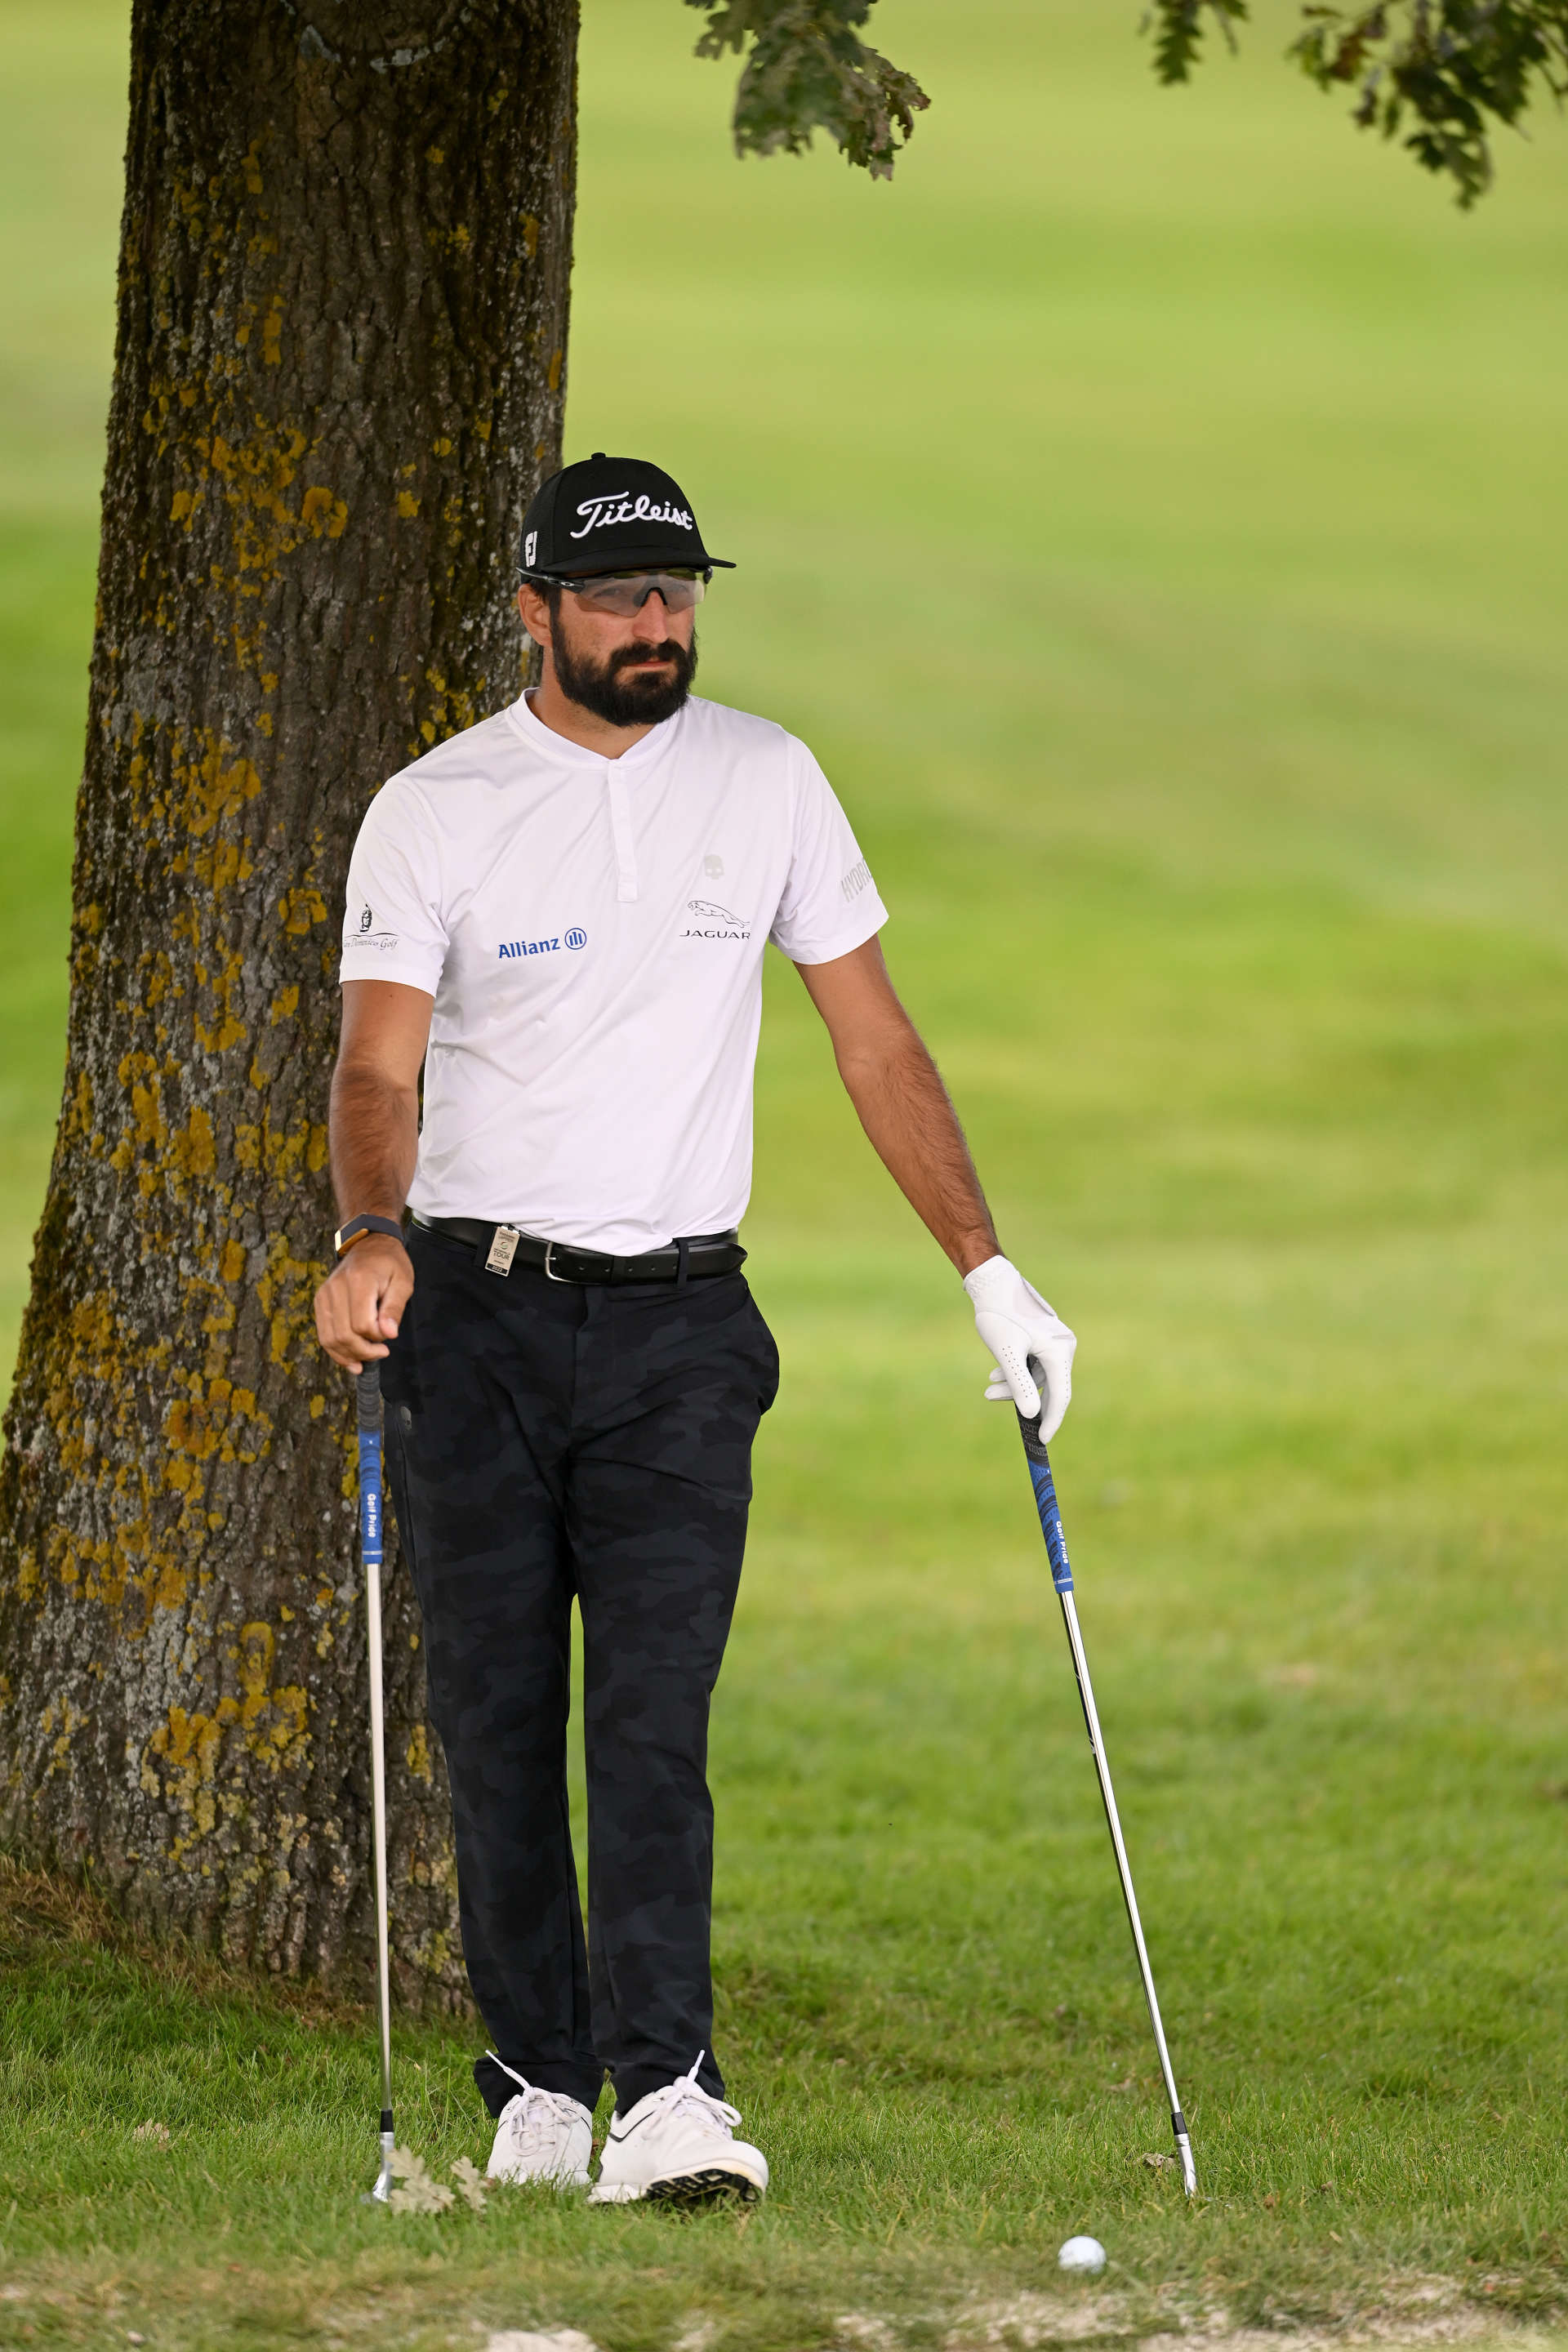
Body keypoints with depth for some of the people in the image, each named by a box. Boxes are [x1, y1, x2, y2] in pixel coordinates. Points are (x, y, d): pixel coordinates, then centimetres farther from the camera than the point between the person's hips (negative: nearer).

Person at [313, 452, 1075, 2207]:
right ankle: (539, 2089, 12)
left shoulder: (765, 782, 6)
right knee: (497, 1723, 2)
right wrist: (370, 1238, -31)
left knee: (655, 1715, -11)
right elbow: (379, 1065, -10)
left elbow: (873, 1034, 10)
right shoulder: (434, 811, -2)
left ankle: (665, 2095, -19)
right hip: (474, 1317, 0)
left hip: (680, 1329, 1)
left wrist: (989, 1273, 5)